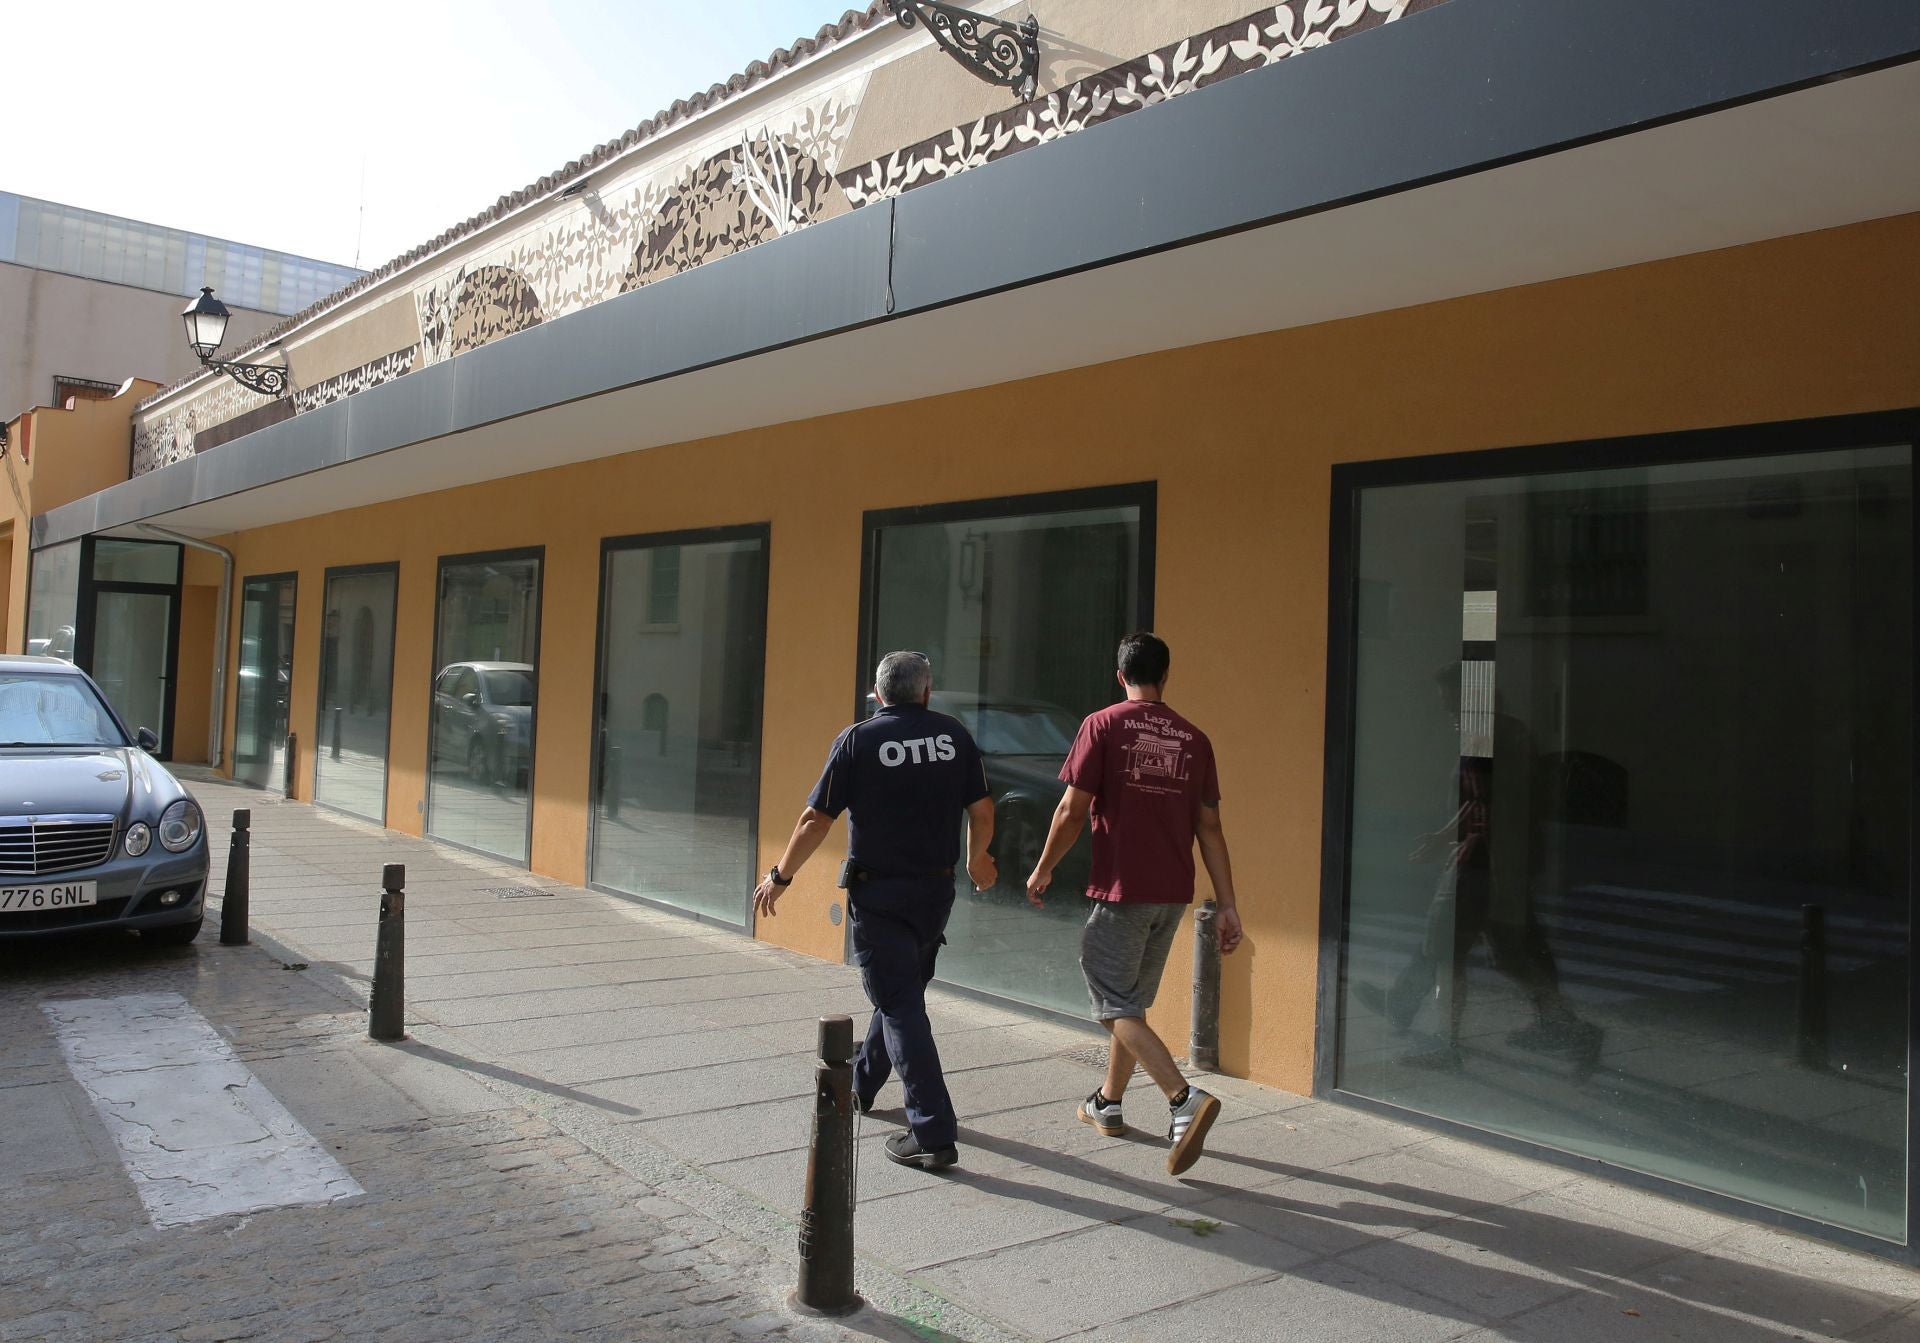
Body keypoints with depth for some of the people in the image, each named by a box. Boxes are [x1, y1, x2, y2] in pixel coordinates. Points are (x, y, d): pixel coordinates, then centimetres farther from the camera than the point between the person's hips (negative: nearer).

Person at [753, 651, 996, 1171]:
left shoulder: (857, 740, -8)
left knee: (899, 1005, -2)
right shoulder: (955, 735, 1)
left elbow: (816, 820, -8)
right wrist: (977, 861, 24)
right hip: (936, 889, 5)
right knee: (901, 991, 22)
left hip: (877, 893, -4)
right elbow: (982, 812, 4)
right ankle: (861, 1084, 42)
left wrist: (780, 877, 5)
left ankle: (933, 1132, -6)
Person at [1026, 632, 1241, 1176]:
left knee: (1116, 1007, -1)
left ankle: (1185, 1100, -17)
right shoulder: (1194, 739, 6)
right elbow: (1209, 829, 5)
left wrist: (1043, 869, 6)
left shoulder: (1103, 725, -7)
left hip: (1121, 890, -6)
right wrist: (1228, 906, 7)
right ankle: (1107, 1103, 31)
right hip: (1173, 894, 6)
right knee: (1131, 1002, 19)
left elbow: (1072, 810, -9)